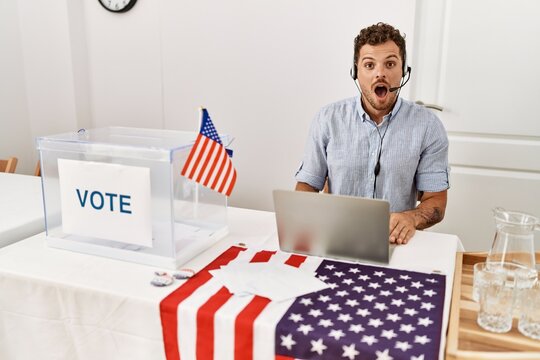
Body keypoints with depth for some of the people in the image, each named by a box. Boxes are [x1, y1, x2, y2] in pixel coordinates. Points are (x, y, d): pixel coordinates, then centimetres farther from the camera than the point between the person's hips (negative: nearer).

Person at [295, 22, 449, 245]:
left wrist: (411, 218, -20)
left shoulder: (427, 126, 1)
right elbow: (306, 185, 5)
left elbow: (436, 201, 2)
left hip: (395, 243, 0)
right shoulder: (328, 119, 3)